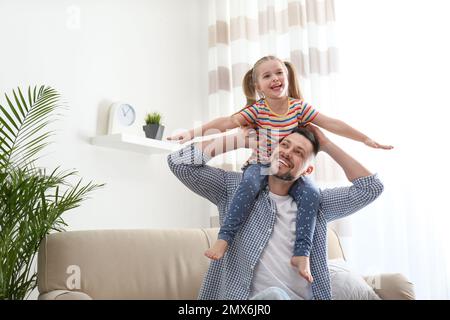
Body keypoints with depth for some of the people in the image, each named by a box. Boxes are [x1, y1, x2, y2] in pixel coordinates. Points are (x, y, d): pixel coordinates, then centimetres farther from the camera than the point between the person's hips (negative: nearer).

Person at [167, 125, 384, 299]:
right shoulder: (234, 187, 9)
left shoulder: (314, 203, 15)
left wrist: (327, 145, 12)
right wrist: (245, 141, 5)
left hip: (308, 296, 4)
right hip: (247, 298, -4)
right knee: (274, 295, -37)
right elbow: (179, 161, 2)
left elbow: (370, 187, 11)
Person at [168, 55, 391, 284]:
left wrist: (365, 139, -5)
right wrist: (194, 132, -29)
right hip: (260, 165, -2)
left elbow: (331, 124, -4)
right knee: (249, 184, -34)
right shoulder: (256, 110, -7)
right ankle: (224, 238, -30)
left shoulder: (299, 107, -4)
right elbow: (228, 122, -18)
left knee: (311, 193, -25)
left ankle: (302, 252, -20)